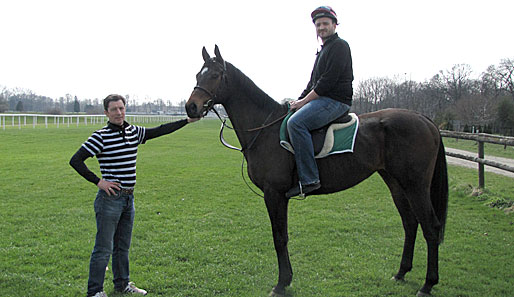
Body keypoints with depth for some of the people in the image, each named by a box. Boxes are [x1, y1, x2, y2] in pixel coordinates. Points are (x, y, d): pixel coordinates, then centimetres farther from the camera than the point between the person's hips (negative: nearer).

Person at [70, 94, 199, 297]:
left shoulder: (134, 132, 8)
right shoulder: (101, 136, -11)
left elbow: (160, 131, 17)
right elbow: (75, 161, -13)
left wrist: (188, 121, 17)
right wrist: (98, 181, -15)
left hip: (128, 198, 7)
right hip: (110, 197, -7)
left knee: (123, 246, 18)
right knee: (103, 249, -2)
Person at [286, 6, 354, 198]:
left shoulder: (340, 46, -7)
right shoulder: (324, 50, 25)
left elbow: (328, 80, -17)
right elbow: (313, 82, 25)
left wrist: (304, 101, -14)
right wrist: (299, 101, 10)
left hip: (335, 101, -11)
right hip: (322, 100, 11)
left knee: (296, 122, -30)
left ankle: (309, 179, -31)